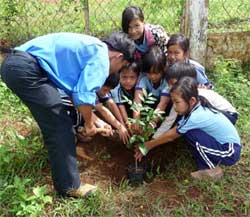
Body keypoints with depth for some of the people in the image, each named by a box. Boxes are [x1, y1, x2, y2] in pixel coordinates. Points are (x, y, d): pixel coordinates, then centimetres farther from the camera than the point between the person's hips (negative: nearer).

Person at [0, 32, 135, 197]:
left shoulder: (90, 48, 24)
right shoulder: (101, 58, -4)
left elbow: (76, 91, 30)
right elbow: (84, 96, -14)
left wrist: (94, 120, 32)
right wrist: (89, 123, 5)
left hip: (14, 62, 10)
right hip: (26, 69, -10)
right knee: (60, 125, -3)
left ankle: (66, 150, 47)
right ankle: (69, 186, 5)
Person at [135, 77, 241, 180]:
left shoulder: (196, 117, -26)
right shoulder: (195, 109, -1)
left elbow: (170, 136, -13)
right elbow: (173, 131, 4)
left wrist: (148, 145, -2)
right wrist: (150, 143, 0)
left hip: (230, 152, -9)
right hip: (222, 143, 9)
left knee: (191, 133, -22)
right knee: (185, 131, -3)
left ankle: (213, 170, -6)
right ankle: (205, 165, 8)